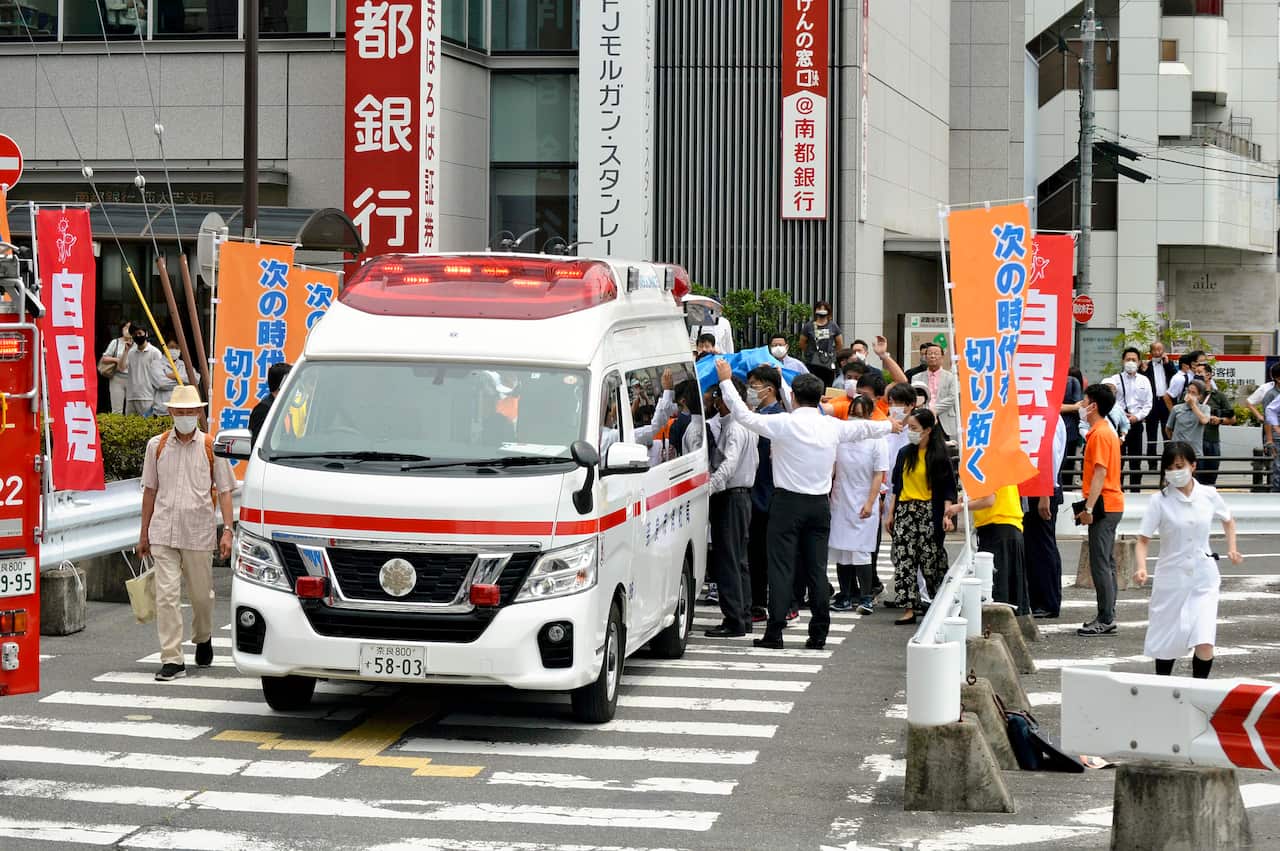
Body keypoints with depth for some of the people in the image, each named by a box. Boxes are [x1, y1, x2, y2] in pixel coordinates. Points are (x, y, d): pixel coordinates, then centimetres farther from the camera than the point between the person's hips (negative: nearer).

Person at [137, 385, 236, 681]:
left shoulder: (212, 447, 3)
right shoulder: (157, 446, 8)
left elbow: (224, 491, 4)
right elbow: (150, 490, 14)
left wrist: (227, 530, -6)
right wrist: (144, 533, 13)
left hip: (199, 533, -1)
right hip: (163, 532, 1)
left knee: (201, 595, 10)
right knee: (166, 595, -8)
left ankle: (203, 639, 39)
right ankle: (172, 660, -7)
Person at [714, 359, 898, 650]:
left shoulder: (784, 424, -11)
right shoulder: (833, 427, 4)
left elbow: (743, 415, -7)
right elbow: (863, 428, 22)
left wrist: (726, 380, 4)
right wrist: (890, 426, 43)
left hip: (788, 503, -4)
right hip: (820, 503, 4)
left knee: (781, 566, -3)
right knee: (817, 568, 7)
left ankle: (774, 632, -7)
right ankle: (819, 634, 7)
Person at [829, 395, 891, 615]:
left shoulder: (877, 441, -4)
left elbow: (879, 475, -6)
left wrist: (870, 503, -13)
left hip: (863, 505, -4)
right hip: (840, 503, 4)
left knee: (861, 552, -8)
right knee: (841, 551, 6)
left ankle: (866, 598, -2)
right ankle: (845, 597, 13)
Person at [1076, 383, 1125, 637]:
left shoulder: (1100, 434, -14)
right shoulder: (1106, 431, 17)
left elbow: (1100, 473, -20)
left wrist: (1089, 507, -21)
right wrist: (1088, 506, 22)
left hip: (1103, 505, -11)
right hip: (1111, 504, 11)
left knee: (1100, 564, -9)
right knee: (1106, 564, 12)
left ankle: (1105, 620, -8)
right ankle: (1107, 618, 15)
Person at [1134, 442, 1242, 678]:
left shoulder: (1208, 495, 0)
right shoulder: (1160, 501, -7)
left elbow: (1228, 521, 20)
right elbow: (1143, 540, -9)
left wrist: (1232, 548, 5)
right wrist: (1141, 568, -26)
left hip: (1203, 579, 1)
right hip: (1171, 578, -1)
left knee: (1205, 643, -13)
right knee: (1167, 645, 8)